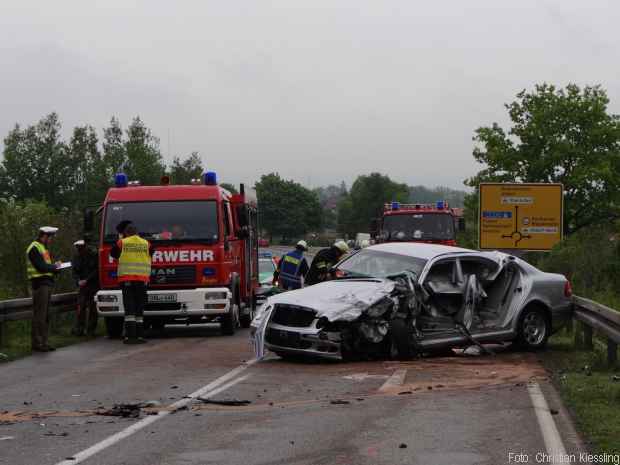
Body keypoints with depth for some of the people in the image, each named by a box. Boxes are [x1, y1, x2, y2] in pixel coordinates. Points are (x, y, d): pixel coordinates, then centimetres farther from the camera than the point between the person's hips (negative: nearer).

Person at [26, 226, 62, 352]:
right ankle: (37, 343, -7)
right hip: (40, 283, -10)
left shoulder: (43, 247, 20)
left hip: (46, 284, 10)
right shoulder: (34, 248, -11)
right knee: (39, 314, -9)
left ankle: (43, 342, 15)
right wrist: (54, 266, -6)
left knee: (45, 315, 11)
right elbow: (41, 267, -19)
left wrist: (55, 267, 1)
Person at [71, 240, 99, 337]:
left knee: (92, 308, -2)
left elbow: (96, 270, -9)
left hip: (94, 284, -3)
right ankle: (78, 329, -8)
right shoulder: (76, 257, 7)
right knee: (80, 307, -7)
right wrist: (78, 281, -11)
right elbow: (75, 272, 8)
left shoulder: (93, 254, -7)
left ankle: (91, 330, 2)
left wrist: (86, 280, -16)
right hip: (82, 285, 3)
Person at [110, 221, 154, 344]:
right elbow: (151, 254, 22)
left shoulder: (122, 243, 1)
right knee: (139, 308, 7)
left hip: (126, 279, -2)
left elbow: (113, 254, 15)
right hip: (142, 279, 2)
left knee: (129, 308, -3)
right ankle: (139, 335, 6)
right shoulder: (146, 243, 6)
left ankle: (130, 335, -11)